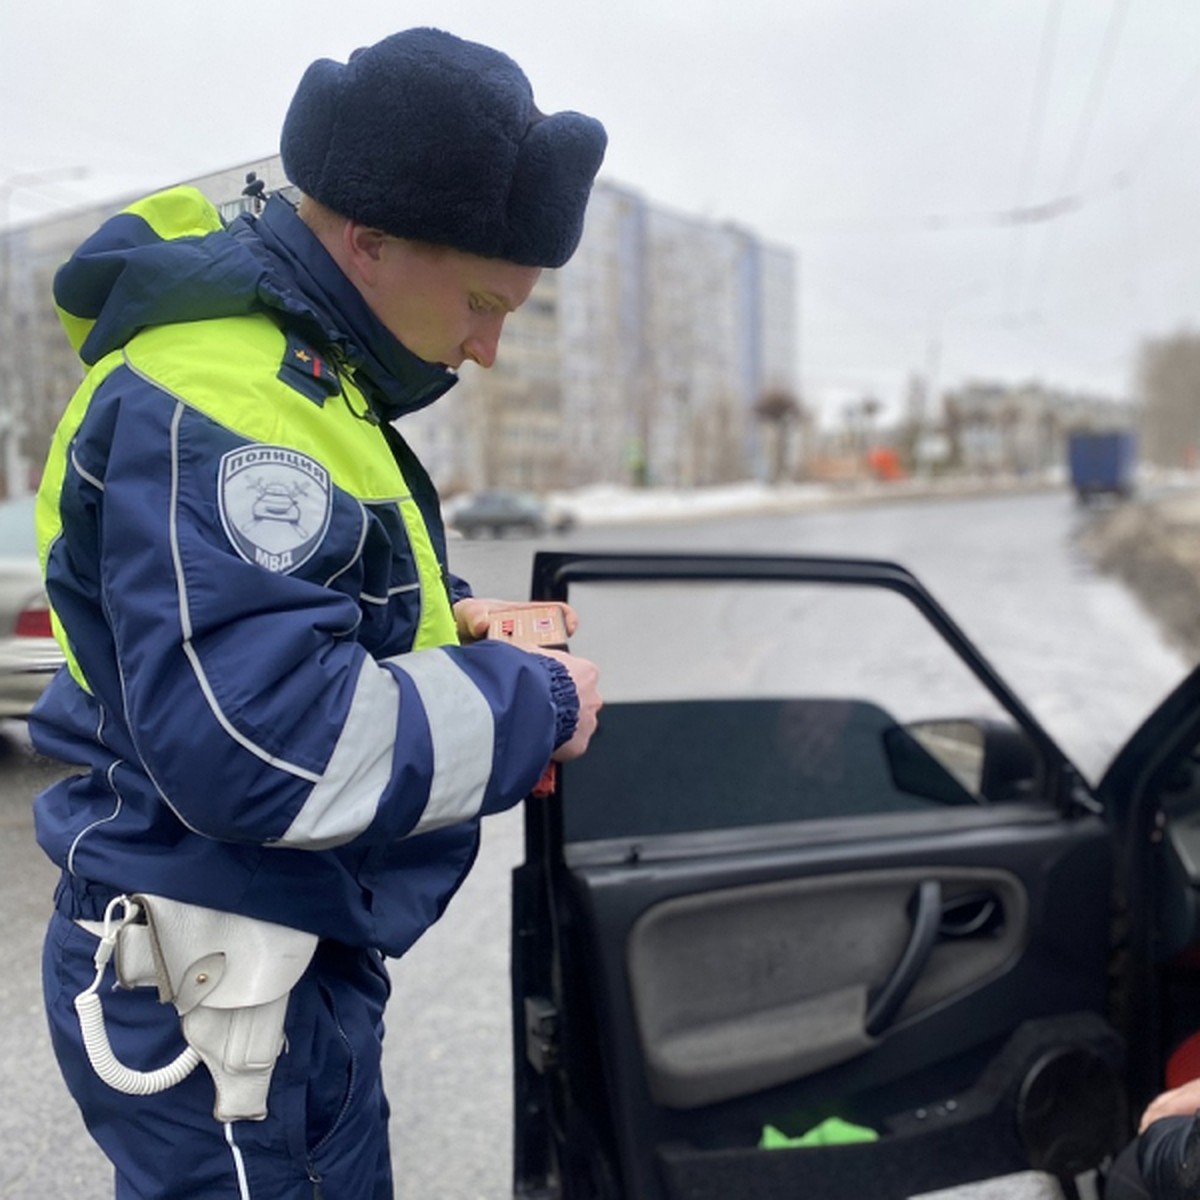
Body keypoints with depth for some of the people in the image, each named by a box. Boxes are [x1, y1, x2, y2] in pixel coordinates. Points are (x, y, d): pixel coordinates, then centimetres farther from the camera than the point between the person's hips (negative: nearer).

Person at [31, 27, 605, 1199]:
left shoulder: (294, 363, 9)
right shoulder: (215, 401, -25)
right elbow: (266, 747, -33)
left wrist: (443, 618, 3)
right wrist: (531, 707, -20)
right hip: (213, 995, -10)